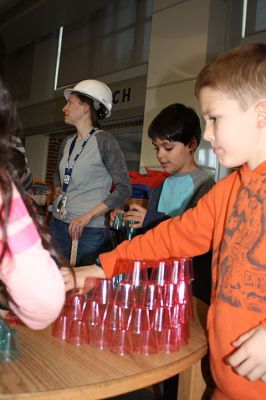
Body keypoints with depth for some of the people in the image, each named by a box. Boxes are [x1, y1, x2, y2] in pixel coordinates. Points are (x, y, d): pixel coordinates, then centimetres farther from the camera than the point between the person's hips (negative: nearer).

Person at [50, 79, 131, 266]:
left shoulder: (104, 141, -8)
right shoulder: (67, 142, 12)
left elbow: (124, 188, -11)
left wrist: (87, 216, -15)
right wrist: (58, 191, 10)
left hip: (90, 230, -6)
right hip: (58, 225, 6)